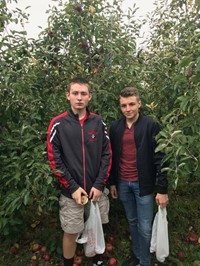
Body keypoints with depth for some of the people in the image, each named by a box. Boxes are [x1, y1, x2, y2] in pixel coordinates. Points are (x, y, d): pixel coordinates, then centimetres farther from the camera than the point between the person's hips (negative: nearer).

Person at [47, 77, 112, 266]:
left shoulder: (98, 122, 0)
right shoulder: (58, 124, -7)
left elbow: (107, 154, 0)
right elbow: (54, 159, -8)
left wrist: (100, 184, -7)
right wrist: (72, 187, -12)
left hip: (97, 189, 3)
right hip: (71, 192, -2)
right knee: (70, 233, 11)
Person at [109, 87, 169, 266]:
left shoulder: (151, 126, -11)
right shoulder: (115, 127, 2)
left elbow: (160, 158, -11)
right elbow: (113, 157, 8)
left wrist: (162, 189, -12)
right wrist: (113, 182, 10)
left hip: (143, 184, -4)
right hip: (123, 183, 4)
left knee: (145, 227, 7)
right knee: (132, 221, 21)